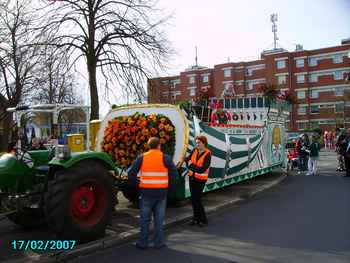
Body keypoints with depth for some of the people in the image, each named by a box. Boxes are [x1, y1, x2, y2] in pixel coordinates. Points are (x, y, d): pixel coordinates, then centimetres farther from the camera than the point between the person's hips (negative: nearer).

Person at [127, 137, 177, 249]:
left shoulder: (141, 158, -1)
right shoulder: (165, 158, -4)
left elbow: (131, 173, -5)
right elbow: (174, 172, -9)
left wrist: (138, 182, 6)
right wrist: (167, 183, 3)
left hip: (146, 192, 0)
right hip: (161, 192, 0)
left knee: (145, 219, 12)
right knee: (159, 219, 11)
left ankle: (142, 243, 20)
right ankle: (159, 242, 18)